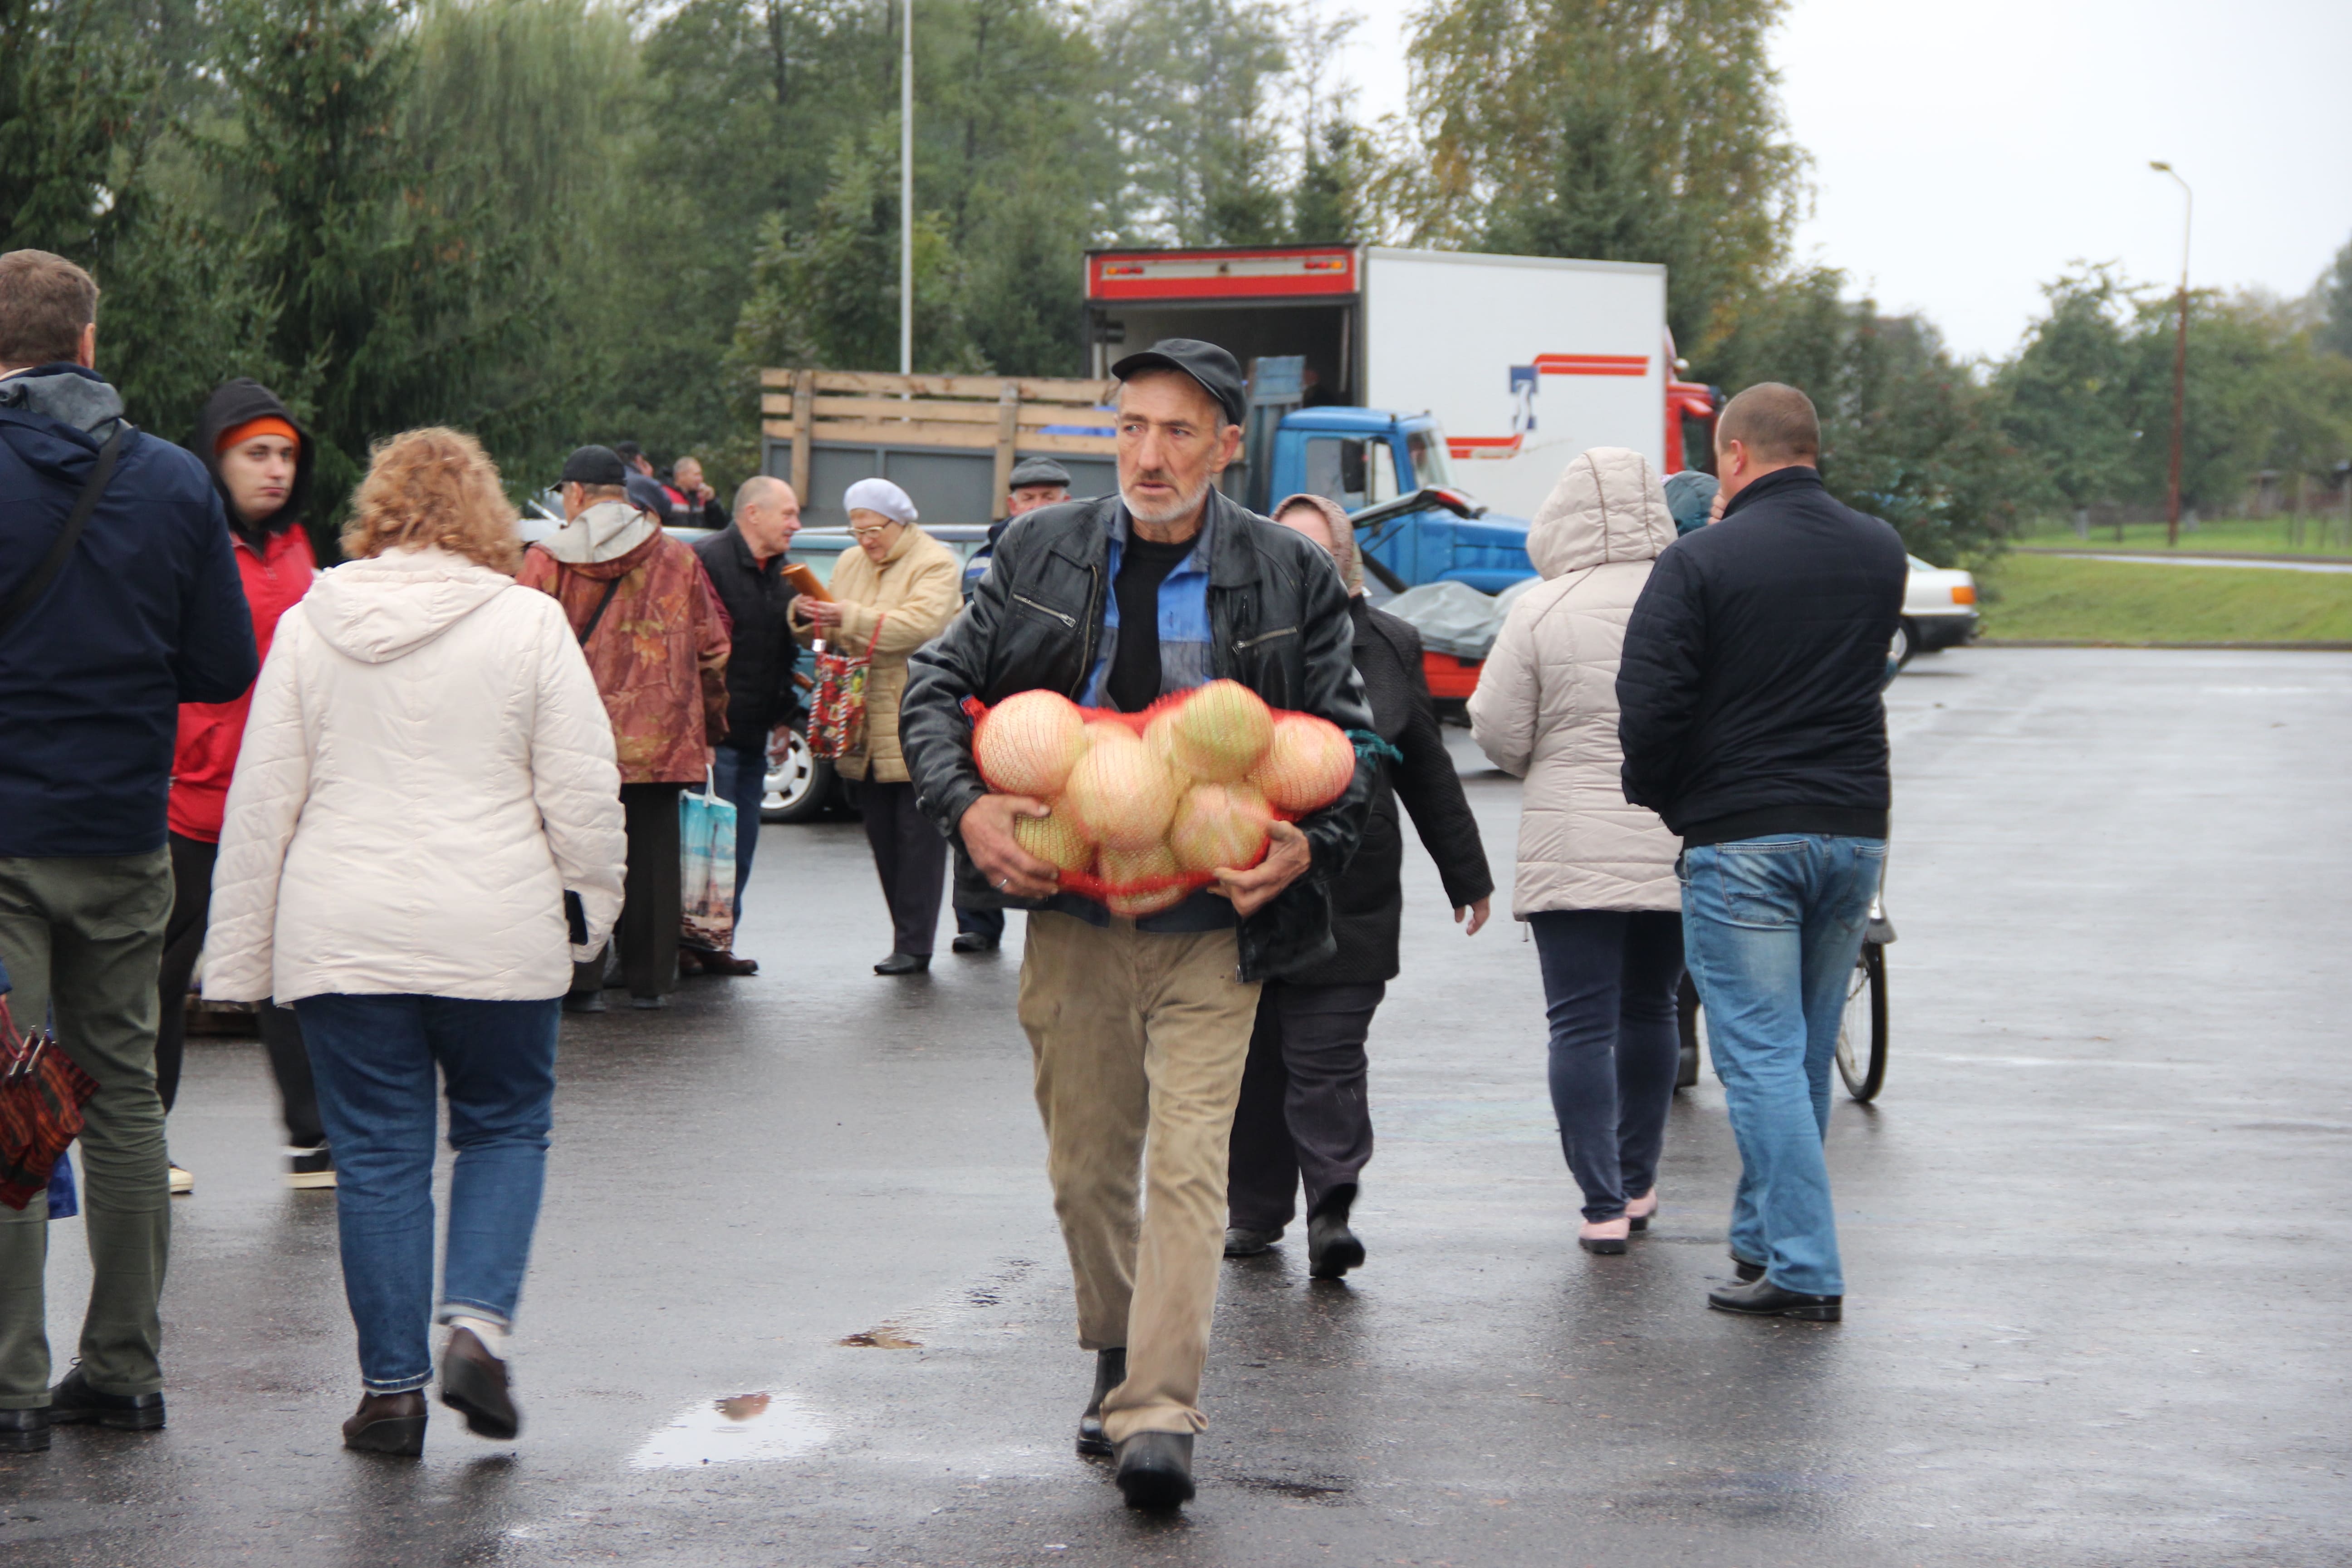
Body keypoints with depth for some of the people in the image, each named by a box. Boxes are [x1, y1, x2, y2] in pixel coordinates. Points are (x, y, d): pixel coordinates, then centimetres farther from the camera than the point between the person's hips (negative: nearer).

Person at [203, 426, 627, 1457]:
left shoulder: (309, 627, 4)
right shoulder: (528, 624, -2)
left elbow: (261, 800, 6)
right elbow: (584, 790, -3)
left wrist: (240, 953, 11)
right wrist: (589, 904, 12)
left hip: (344, 938, 2)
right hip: (497, 935, -1)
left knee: (379, 1156, 7)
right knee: (506, 1129, 15)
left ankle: (392, 1388, 9)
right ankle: (477, 1324, -4)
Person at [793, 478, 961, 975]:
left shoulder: (934, 564, -5)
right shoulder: (851, 564, 17)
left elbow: (921, 624, -21)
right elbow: (835, 636, 18)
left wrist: (850, 617, -26)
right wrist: (810, 617, -5)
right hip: (864, 729, 7)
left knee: (917, 835, -5)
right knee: (882, 837, 7)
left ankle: (913, 946, -3)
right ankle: (909, 938, 13)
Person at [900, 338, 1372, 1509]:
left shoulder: (1289, 576, -1)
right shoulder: (1041, 554, 2)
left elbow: (1349, 741, 8)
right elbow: (938, 686, 7)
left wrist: (1310, 847, -9)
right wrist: (964, 807, -9)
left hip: (1212, 926, -2)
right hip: (1070, 917, 2)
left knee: (1187, 1166, -11)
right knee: (1086, 1167, 12)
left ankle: (1159, 1416, -13)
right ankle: (1117, 1359, 33)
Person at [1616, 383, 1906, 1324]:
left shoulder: (1701, 563, -10)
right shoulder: (1880, 555, 8)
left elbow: (1649, 705, -13)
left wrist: (1657, 793, 4)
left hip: (1741, 838, -6)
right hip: (1855, 831, 6)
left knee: (1761, 1052, -4)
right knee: (1807, 1051, 16)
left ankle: (1803, 1269, -10)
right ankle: (1763, 1236, 27)